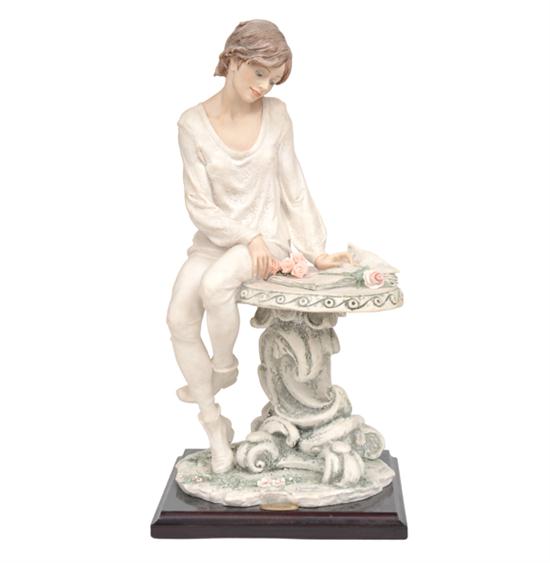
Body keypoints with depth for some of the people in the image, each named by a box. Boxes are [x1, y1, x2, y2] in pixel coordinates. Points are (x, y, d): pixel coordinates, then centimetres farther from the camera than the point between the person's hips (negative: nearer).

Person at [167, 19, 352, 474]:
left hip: (268, 234, -1)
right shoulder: (193, 123, -9)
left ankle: (224, 368, -1)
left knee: (214, 285, -32)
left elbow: (293, 188, 0)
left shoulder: (276, 115, -6)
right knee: (180, 317, -20)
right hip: (215, 237, 2)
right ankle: (214, 423, 0)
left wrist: (316, 251, -3)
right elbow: (199, 205, -9)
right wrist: (246, 238, -20)